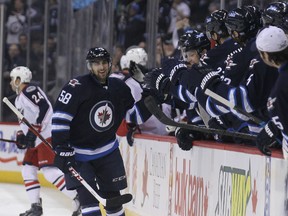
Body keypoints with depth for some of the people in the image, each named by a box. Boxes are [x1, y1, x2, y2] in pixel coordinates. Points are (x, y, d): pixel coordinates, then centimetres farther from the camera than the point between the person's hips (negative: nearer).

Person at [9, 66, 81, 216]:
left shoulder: (30, 90, -11)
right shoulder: (19, 99, 22)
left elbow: (45, 108, -24)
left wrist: (33, 131, -24)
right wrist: (21, 135, 15)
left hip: (47, 135, -11)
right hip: (36, 139, 11)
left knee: (48, 170, -19)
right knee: (28, 169, 10)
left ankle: (78, 200, -21)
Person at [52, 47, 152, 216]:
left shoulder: (119, 87, -1)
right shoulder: (76, 87, -19)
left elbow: (133, 115, 10)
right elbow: (60, 118, -20)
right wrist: (62, 149, -23)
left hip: (107, 150, 5)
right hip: (77, 153, -5)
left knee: (113, 195, 11)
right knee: (88, 195, -14)